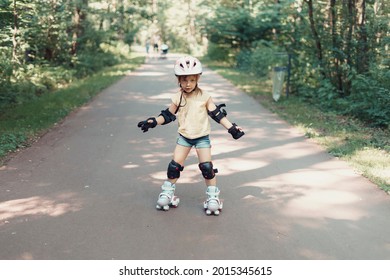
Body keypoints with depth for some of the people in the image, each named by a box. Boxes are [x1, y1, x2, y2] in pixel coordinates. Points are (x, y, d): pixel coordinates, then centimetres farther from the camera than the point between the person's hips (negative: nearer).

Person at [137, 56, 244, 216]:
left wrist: (232, 128, -12)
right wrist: (153, 122, -8)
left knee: (207, 167, -7)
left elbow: (218, 115, -6)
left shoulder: (204, 97, -9)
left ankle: (213, 196, 8)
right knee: (175, 165, 1)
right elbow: (168, 115, 5)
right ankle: (167, 193, 20)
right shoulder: (178, 98, -4)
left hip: (202, 137, -2)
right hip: (184, 137, 2)